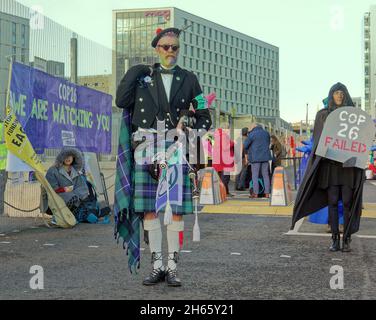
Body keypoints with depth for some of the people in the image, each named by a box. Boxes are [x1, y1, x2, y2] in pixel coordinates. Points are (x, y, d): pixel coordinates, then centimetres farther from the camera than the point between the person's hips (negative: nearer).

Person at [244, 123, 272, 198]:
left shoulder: (252, 134, -7)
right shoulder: (266, 133, 10)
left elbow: (245, 145, -3)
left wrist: (248, 151, 15)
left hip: (255, 157, -5)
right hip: (265, 156, 5)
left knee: (255, 176, 0)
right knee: (266, 175, 8)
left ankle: (255, 193, -2)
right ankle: (267, 193, 7)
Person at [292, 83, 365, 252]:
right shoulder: (323, 115, 10)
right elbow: (318, 139, 7)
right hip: (330, 163, 0)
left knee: (347, 202, -4)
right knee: (333, 202, -2)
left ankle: (347, 239, 3)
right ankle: (335, 239, 4)